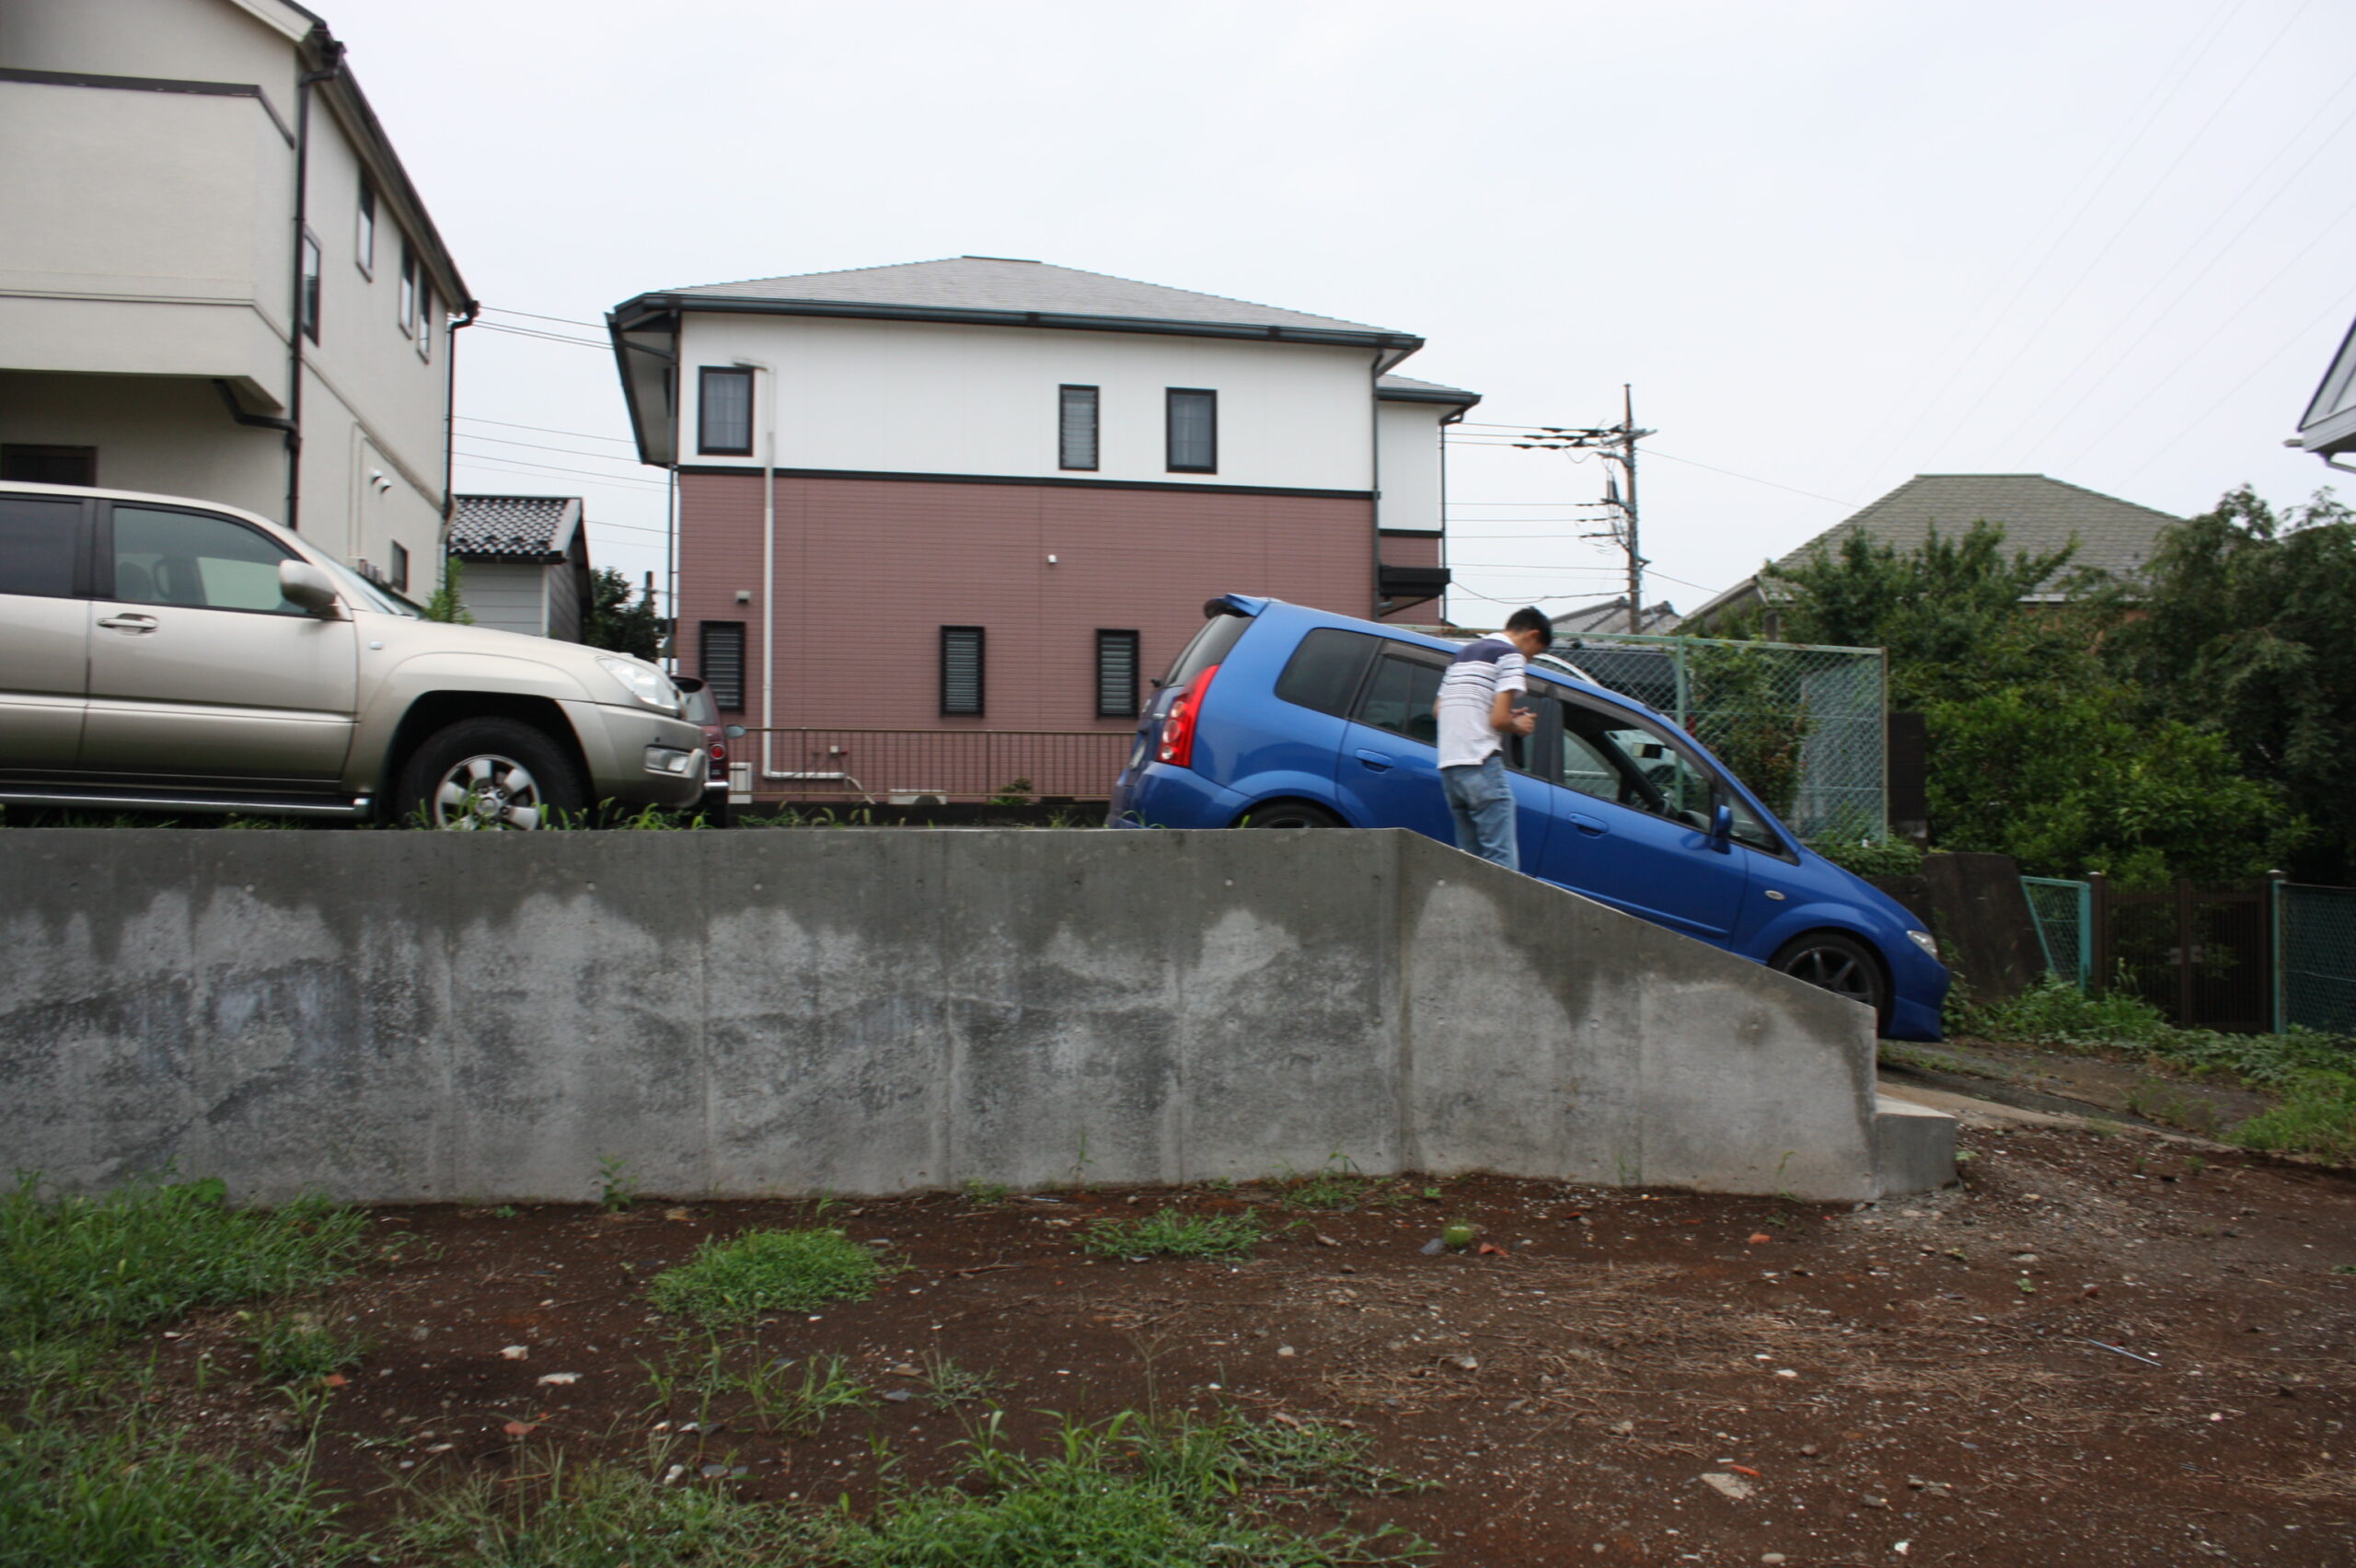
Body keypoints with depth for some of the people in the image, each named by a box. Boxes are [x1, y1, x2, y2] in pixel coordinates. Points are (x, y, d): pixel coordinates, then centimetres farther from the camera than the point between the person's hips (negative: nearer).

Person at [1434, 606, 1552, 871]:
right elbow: (1499, 720, -13)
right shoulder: (1511, 655, -3)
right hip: (1481, 765, -8)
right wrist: (1520, 726, 9)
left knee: (1469, 858, 12)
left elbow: (1439, 709, 24)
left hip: (1447, 766, 8)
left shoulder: (1464, 652, 23)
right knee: (1502, 860, -10)